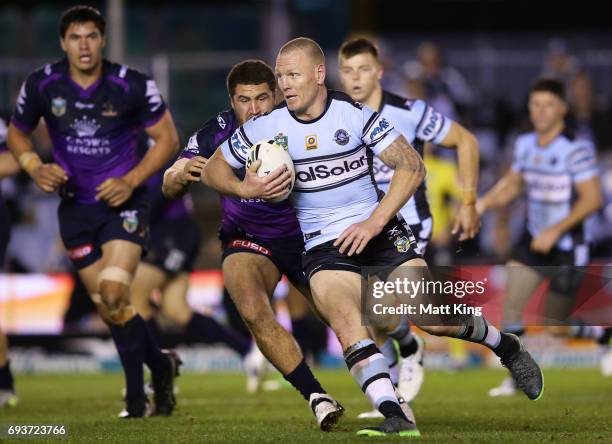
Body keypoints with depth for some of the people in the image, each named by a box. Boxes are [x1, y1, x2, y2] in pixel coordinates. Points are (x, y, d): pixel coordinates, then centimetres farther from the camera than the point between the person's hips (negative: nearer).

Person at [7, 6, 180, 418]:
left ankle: (137, 395, -5)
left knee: (114, 294, -20)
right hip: (75, 206, 3)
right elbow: (17, 133, 11)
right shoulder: (41, 85, -6)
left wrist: (131, 180, -14)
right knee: (109, 308, 4)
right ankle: (161, 365, 30)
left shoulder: (133, 86, -13)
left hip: (123, 201, -3)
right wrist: (36, 168, -9)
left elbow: (167, 137, -3)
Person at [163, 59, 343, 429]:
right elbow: (169, 188, -12)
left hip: (305, 235, 0)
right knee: (254, 312, -29)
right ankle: (317, 397, -23)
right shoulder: (216, 133, -15)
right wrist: (182, 173, -36)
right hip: (247, 239, 0)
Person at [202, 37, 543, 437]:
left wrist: (375, 222, -18)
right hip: (324, 245, 1)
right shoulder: (266, 127, -3)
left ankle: (508, 347, 18)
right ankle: (396, 418, -33)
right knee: (347, 322, -27)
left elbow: (412, 166, -9)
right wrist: (246, 189, -15)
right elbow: (213, 170, 7)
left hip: (379, 229, -1)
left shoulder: (354, 114, -8)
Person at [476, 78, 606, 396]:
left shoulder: (576, 149, -18)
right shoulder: (525, 144, 2)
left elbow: (591, 199, -18)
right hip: (534, 240, 6)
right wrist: (484, 203, -3)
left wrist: (555, 231, -23)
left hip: (567, 247, -6)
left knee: (556, 319, 3)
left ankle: (602, 331, 32)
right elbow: (512, 184, 16)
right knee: (511, 302, -9)